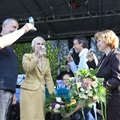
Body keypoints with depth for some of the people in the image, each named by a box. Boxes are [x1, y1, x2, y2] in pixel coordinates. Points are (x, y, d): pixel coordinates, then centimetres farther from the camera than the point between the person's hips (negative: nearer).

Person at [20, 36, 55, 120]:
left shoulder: (46, 60, 16)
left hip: (41, 92, 4)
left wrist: (53, 93, 4)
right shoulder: (27, 56, 4)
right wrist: (38, 57, -19)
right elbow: (27, 68, -16)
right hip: (29, 90, -4)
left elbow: (48, 77, 13)